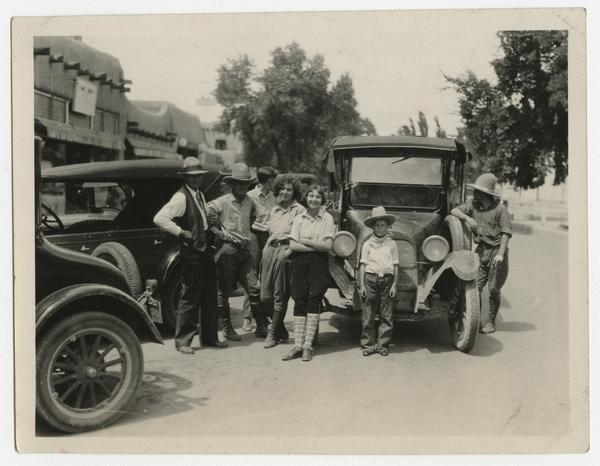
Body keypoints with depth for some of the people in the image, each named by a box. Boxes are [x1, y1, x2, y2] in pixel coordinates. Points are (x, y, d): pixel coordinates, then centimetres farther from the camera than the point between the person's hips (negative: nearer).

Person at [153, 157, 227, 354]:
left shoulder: (200, 195, 14)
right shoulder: (181, 197, -13)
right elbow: (159, 219, -23)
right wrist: (182, 232, -20)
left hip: (206, 250, 9)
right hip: (192, 252, -9)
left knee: (210, 295, 13)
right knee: (191, 297, -3)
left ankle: (209, 337, 25)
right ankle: (182, 341, 7)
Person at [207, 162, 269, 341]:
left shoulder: (250, 202, 11)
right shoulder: (222, 202, -8)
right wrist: (220, 232, -7)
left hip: (245, 250, 5)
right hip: (227, 250, -5)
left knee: (254, 289, 1)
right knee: (224, 291, 4)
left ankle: (261, 327, 9)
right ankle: (227, 328, 16)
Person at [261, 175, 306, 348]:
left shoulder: (299, 210, 0)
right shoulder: (274, 209, 21)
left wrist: (291, 249, -16)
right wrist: (266, 248, 17)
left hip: (285, 251, -6)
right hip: (270, 249, 6)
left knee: (280, 296, -2)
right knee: (265, 296, 3)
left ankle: (273, 333, 8)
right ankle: (281, 330, 20)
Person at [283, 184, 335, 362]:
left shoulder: (327, 218, 4)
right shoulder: (299, 219, 10)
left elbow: (328, 245, -5)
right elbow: (293, 245, 1)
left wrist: (304, 241, -5)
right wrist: (316, 246, -7)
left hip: (318, 263, -2)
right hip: (300, 262, 2)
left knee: (313, 300, -7)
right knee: (299, 301, -2)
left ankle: (308, 346, -3)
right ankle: (298, 345, 0)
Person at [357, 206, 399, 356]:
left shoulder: (392, 244, 9)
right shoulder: (367, 244, 8)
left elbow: (396, 266, 9)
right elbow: (363, 265, 7)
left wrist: (394, 285, 2)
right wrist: (361, 284, 1)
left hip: (387, 279, 0)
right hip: (370, 279, 0)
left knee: (386, 315, 1)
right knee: (368, 315, 0)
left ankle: (383, 344, 9)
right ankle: (368, 344, 6)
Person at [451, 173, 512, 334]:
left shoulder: (500, 209, -10)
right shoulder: (473, 205, 5)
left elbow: (506, 233, -12)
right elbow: (454, 210, 2)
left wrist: (501, 254, -21)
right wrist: (468, 218, -16)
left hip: (496, 251, -4)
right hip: (481, 249, 4)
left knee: (493, 289, 2)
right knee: (475, 287, -1)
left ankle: (490, 321, 18)